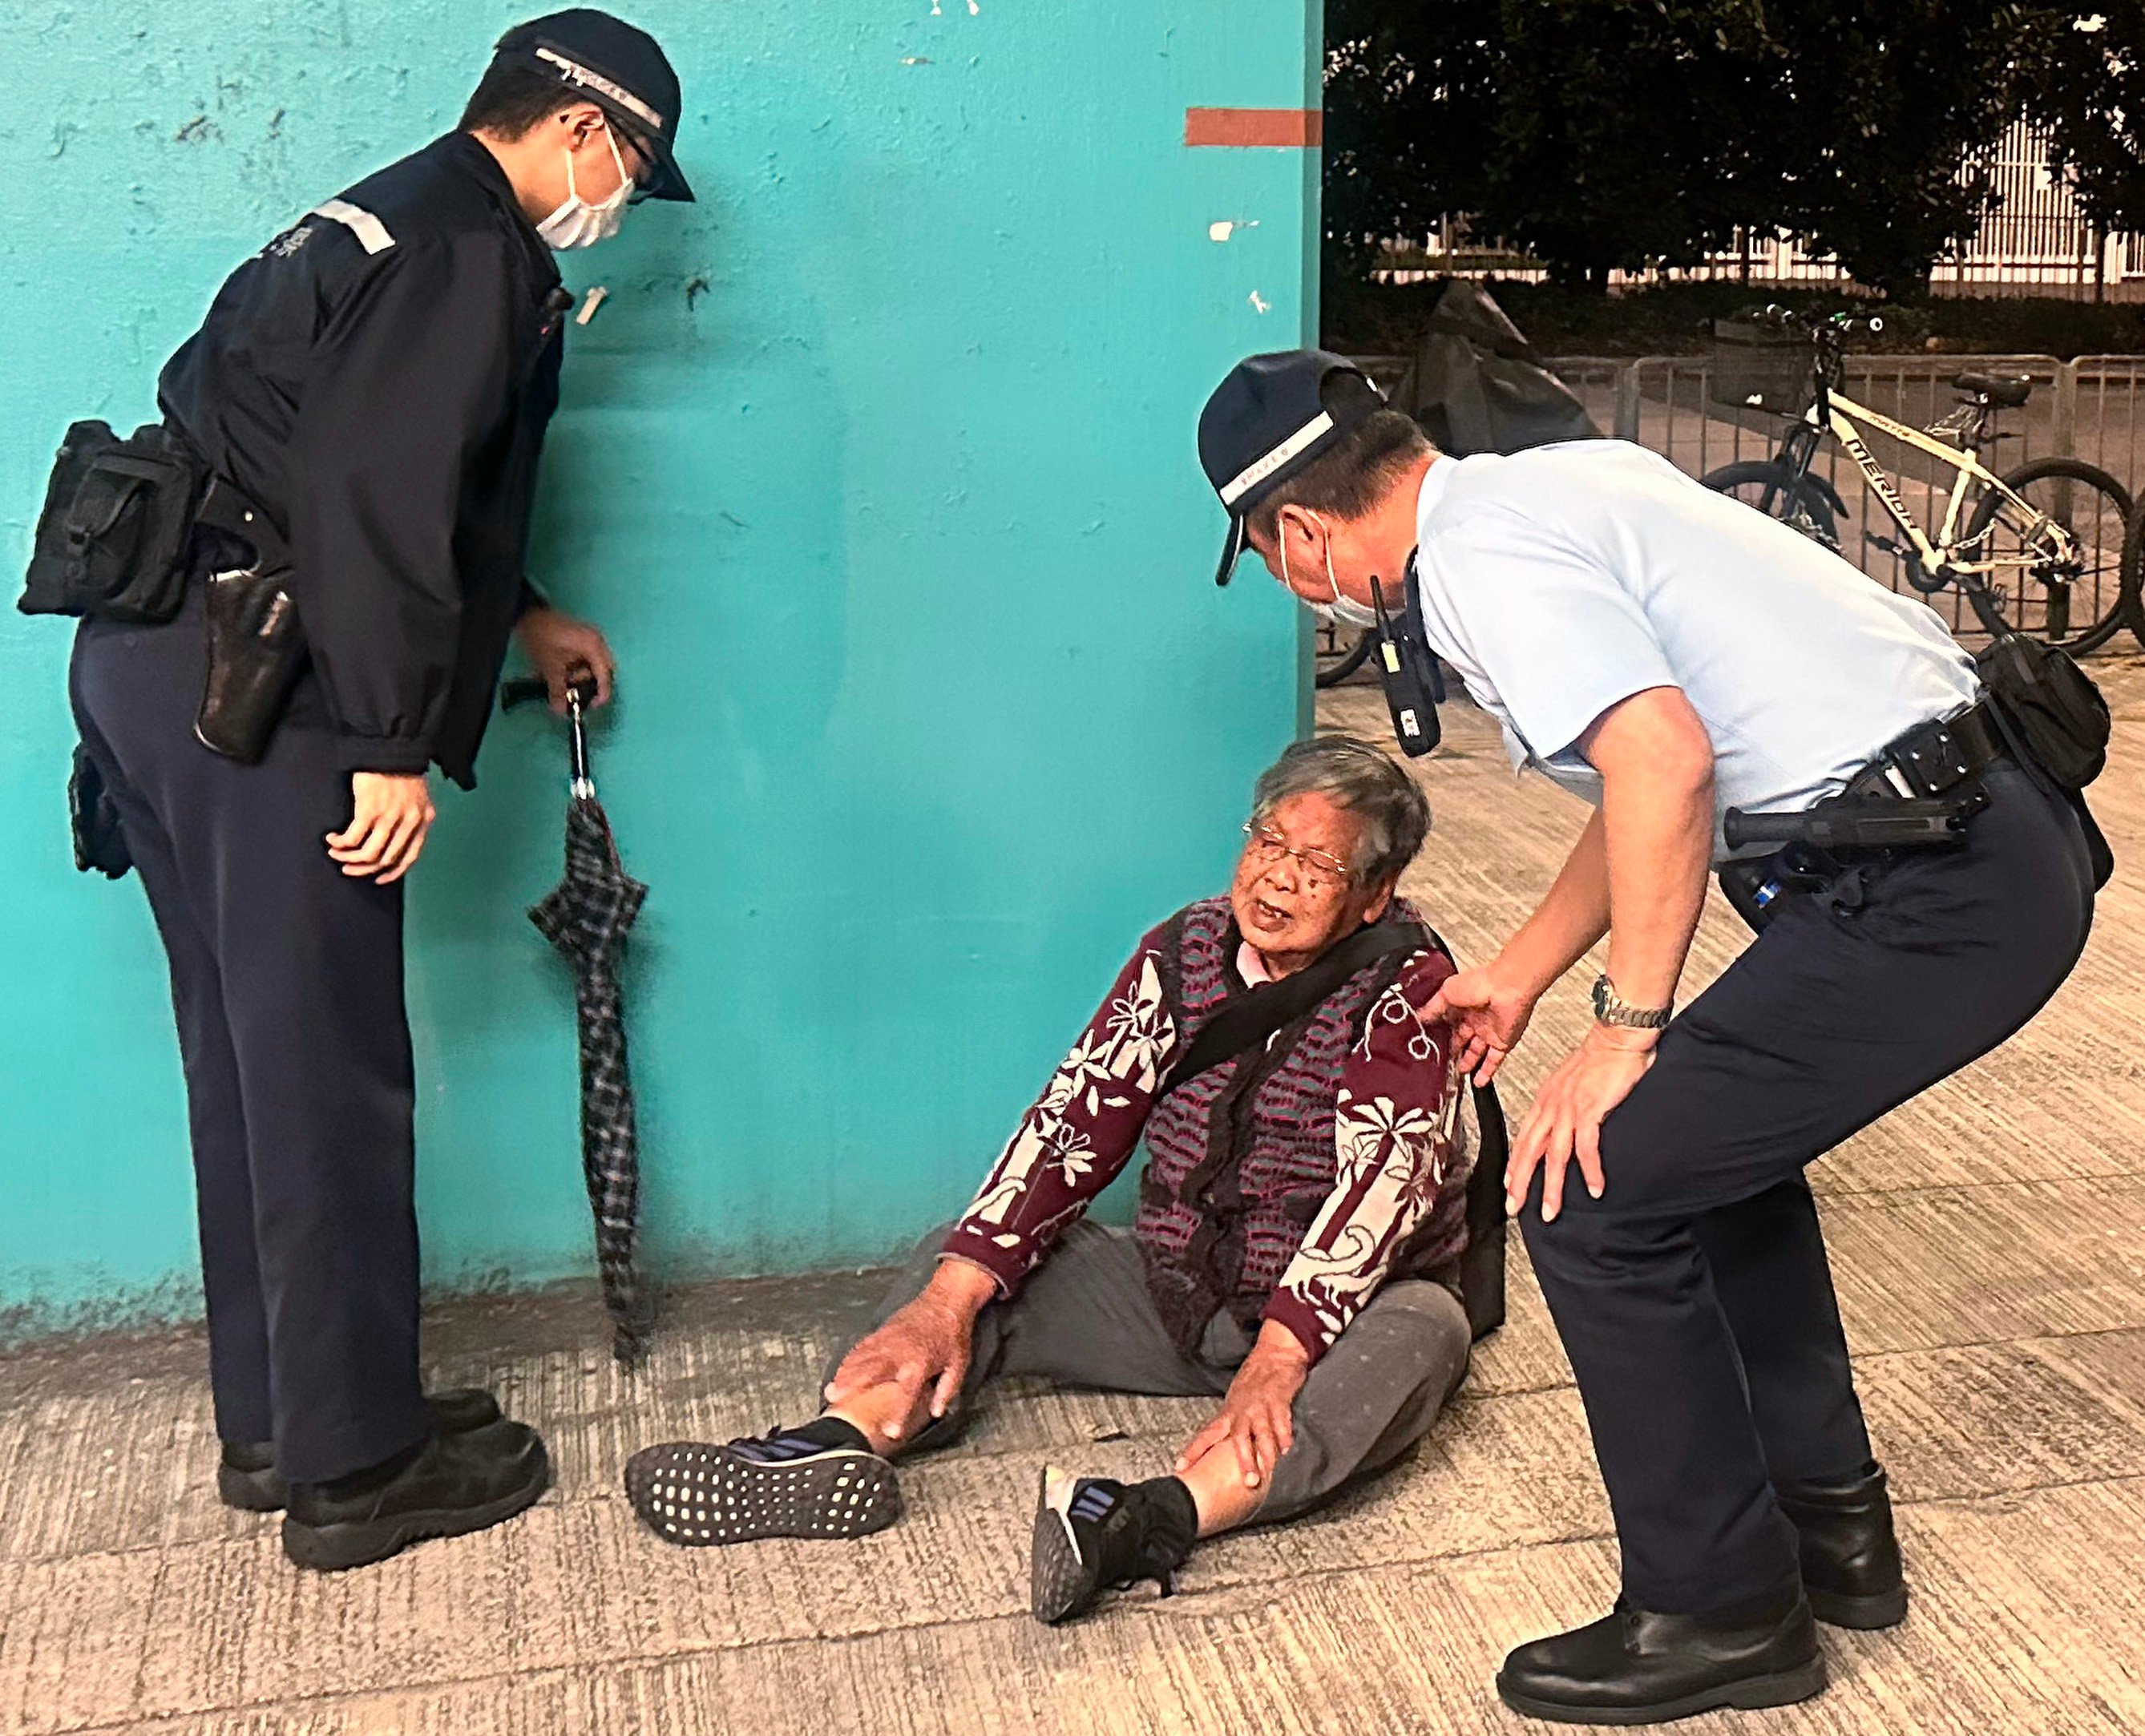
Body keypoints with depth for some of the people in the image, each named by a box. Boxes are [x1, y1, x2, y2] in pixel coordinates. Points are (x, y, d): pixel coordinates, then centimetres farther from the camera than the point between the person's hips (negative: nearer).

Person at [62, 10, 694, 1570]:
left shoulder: (384, 220, 23)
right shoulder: (476, 251, -9)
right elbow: (377, 494, -20)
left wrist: (521, 617, 38)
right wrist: (399, 745, -19)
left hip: (144, 652, 10)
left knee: (250, 1065, 15)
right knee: (329, 1078, -3)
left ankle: (273, 1424, 26)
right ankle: (355, 1468, 7)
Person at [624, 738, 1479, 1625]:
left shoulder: (1406, 989, -14)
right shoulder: (1186, 949, -1)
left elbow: (1384, 1173, -27)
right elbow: (1076, 1118, -8)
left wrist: (1277, 1358, -41)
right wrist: (949, 1301, -19)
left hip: (1333, 1320, -4)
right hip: (1168, 1295, 5)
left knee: (1422, 1330, -35)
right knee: (968, 1255, -7)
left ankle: (1156, 1517, -56)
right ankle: (838, 1444, -34)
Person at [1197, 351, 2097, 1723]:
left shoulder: (1484, 555, -13)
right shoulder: (1559, 483, 17)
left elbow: (1664, 764, -27)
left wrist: (1627, 1034, -15)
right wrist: (1518, 975, 31)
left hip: (1930, 893, -10)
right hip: (2002, 837, 10)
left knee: (1597, 1196, -5)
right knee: (1711, 1134, 26)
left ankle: (1719, 1614, 11)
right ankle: (1832, 1527, 37)